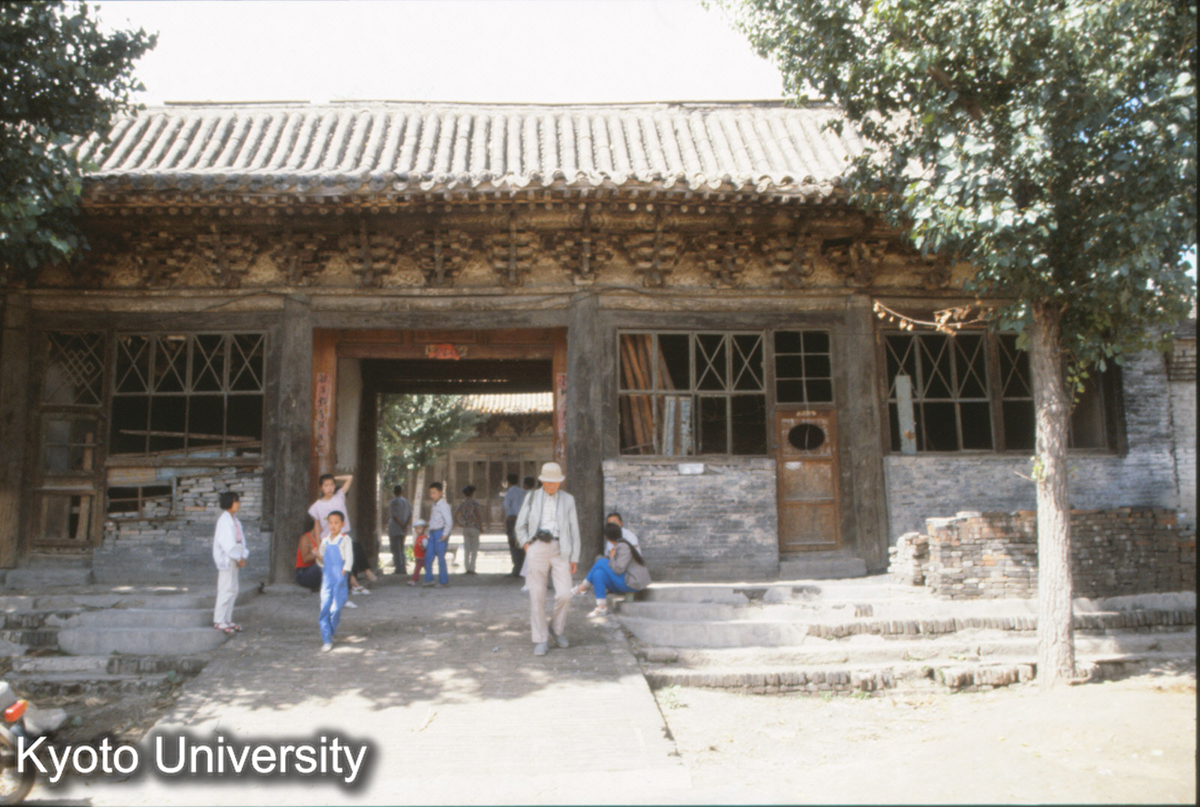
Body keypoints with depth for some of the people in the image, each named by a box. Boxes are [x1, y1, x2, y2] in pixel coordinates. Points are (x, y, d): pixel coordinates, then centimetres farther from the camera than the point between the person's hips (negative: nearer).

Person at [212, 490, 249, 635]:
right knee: (225, 590, -7)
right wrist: (238, 558, -15)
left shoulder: (234, 519, 13)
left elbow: (240, 539, 13)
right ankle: (219, 621, 0)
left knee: (233, 590, 12)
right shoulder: (224, 520, -15)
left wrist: (243, 556, 1)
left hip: (234, 559, 9)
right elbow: (226, 543, -20)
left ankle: (228, 619, 19)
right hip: (225, 559, -9)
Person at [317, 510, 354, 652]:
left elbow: (349, 559, -5)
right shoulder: (325, 541, 12)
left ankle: (331, 632, 22)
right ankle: (327, 641, 1)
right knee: (325, 607, -3)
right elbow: (322, 561, 18)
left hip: (339, 578, -3)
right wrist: (318, 556, -3)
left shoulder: (345, 539, -2)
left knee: (336, 607, -4)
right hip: (327, 578, 4)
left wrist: (343, 573, -13)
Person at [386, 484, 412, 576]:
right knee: (401, 549, 16)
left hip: (394, 528, -7)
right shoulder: (406, 501, 10)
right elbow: (410, 515, 3)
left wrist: (402, 525, -12)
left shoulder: (393, 502, -11)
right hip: (403, 530, 7)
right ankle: (403, 568, 16)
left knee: (395, 549, -3)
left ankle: (399, 569, -6)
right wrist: (405, 525, -7)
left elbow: (394, 516, -18)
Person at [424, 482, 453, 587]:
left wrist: (445, 534, -21)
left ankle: (443, 581, 6)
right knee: (428, 557, 6)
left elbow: (449, 521, -16)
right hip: (433, 533, 8)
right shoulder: (435, 505, 15)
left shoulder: (443, 505, -11)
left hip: (440, 532, -8)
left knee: (441, 557, -3)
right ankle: (429, 579, 14)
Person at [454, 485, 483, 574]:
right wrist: (481, 527, -3)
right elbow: (479, 515, -11)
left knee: (466, 549, 10)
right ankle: (471, 568, -3)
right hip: (474, 527, -4)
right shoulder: (475, 502, -6)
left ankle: (467, 568, 8)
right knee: (474, 549, 4)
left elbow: (455, 514, -2)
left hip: (465, 528, 4)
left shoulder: (462, 503, 6)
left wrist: (459, 523, 7)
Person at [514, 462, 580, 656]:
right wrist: (527, 546, -2)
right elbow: (520, 527, 13)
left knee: (564, 594, -10)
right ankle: (540, 640, 8)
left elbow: (574, 530, 8)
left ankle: (558, 628, 17)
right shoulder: (531, 498, 8)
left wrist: (575, 558, 3)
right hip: (537, 547, 0)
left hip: (560, 550, 0)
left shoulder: (568, 500, 8)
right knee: (537, 595, -2)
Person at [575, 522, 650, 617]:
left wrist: (611, 558, -7)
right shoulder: (618, 546, 14)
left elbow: (618, 569, -24)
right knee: (598, 574, -4)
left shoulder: (623, 547, -16)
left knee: (601, 562, -14)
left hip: (634, 583, -9)